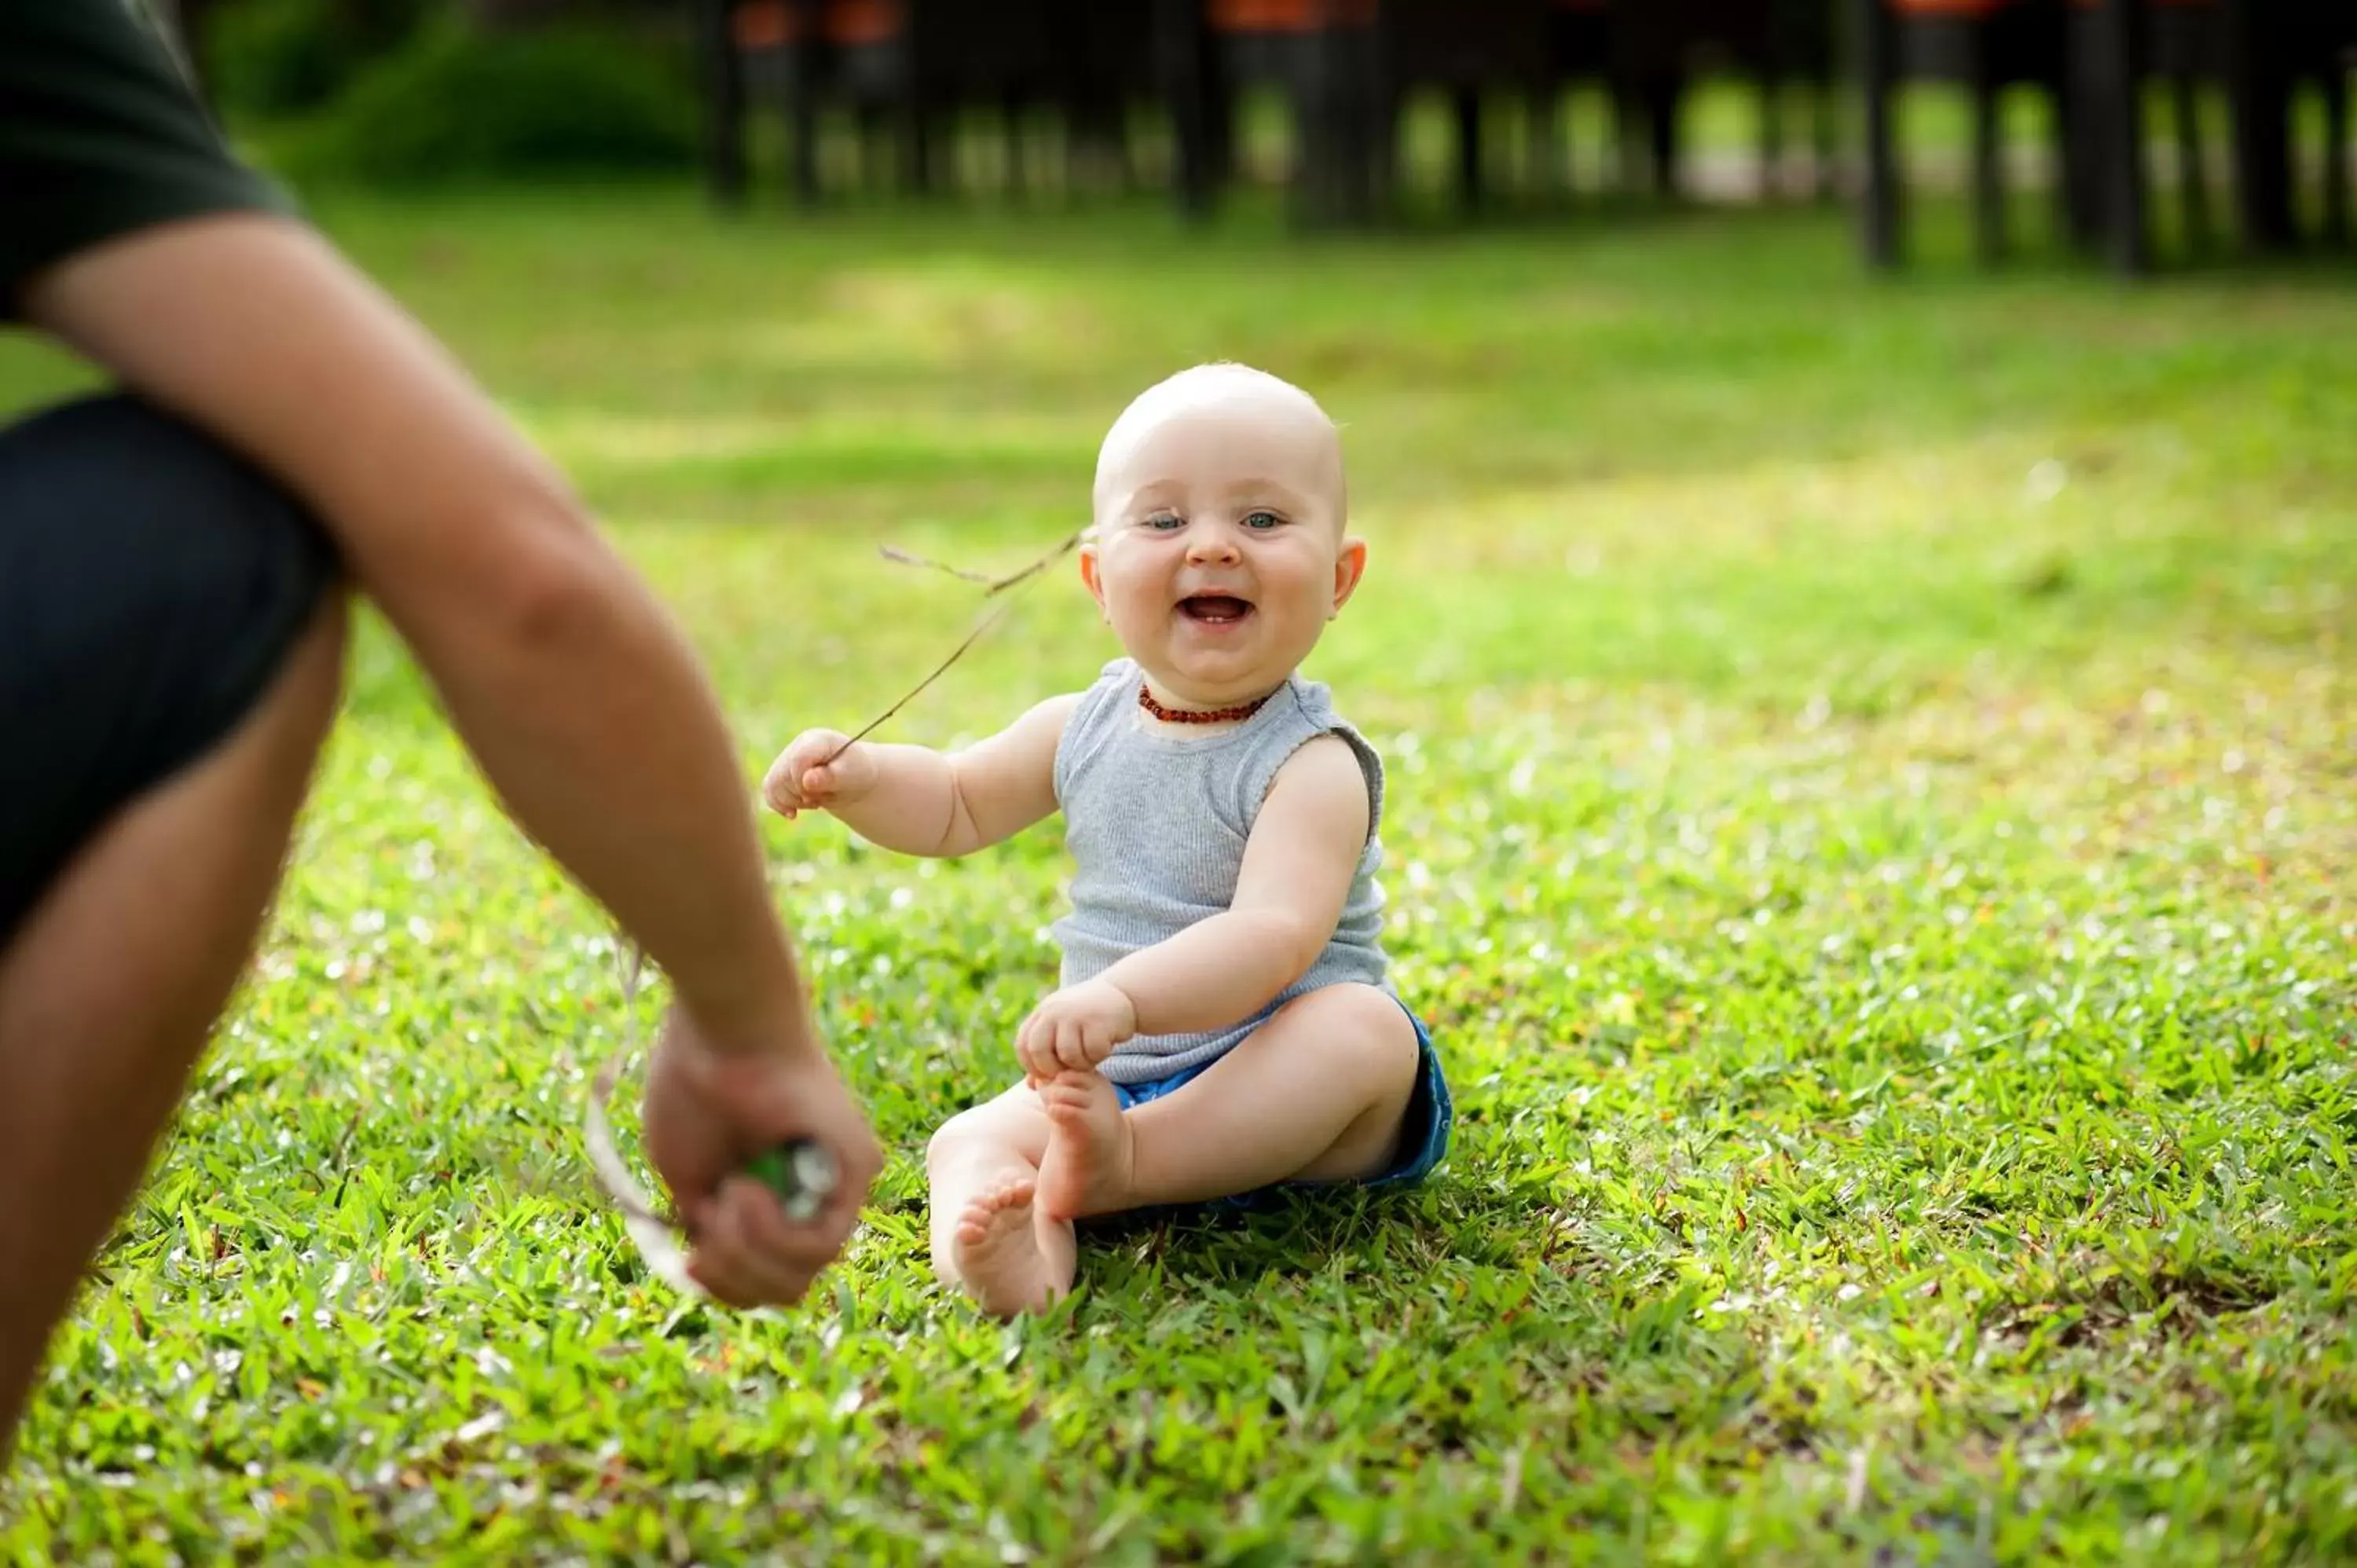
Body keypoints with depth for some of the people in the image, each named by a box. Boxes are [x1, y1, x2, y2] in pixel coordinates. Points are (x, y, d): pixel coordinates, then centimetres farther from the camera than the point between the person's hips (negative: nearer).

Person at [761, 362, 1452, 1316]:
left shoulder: (1311, 765, -13)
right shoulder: (1085, 730, 6)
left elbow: (1275, 935, -31)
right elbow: (958, 807, 25)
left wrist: (1125, 998, -47)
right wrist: (858, 778, 3)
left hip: (1284, 1082, -4)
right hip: (1111, 1083, 5)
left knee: (1364, 1025, -34)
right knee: (967, 1144, -21)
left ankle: (1125, 1164, -41)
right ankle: (1024, 1256, -55)